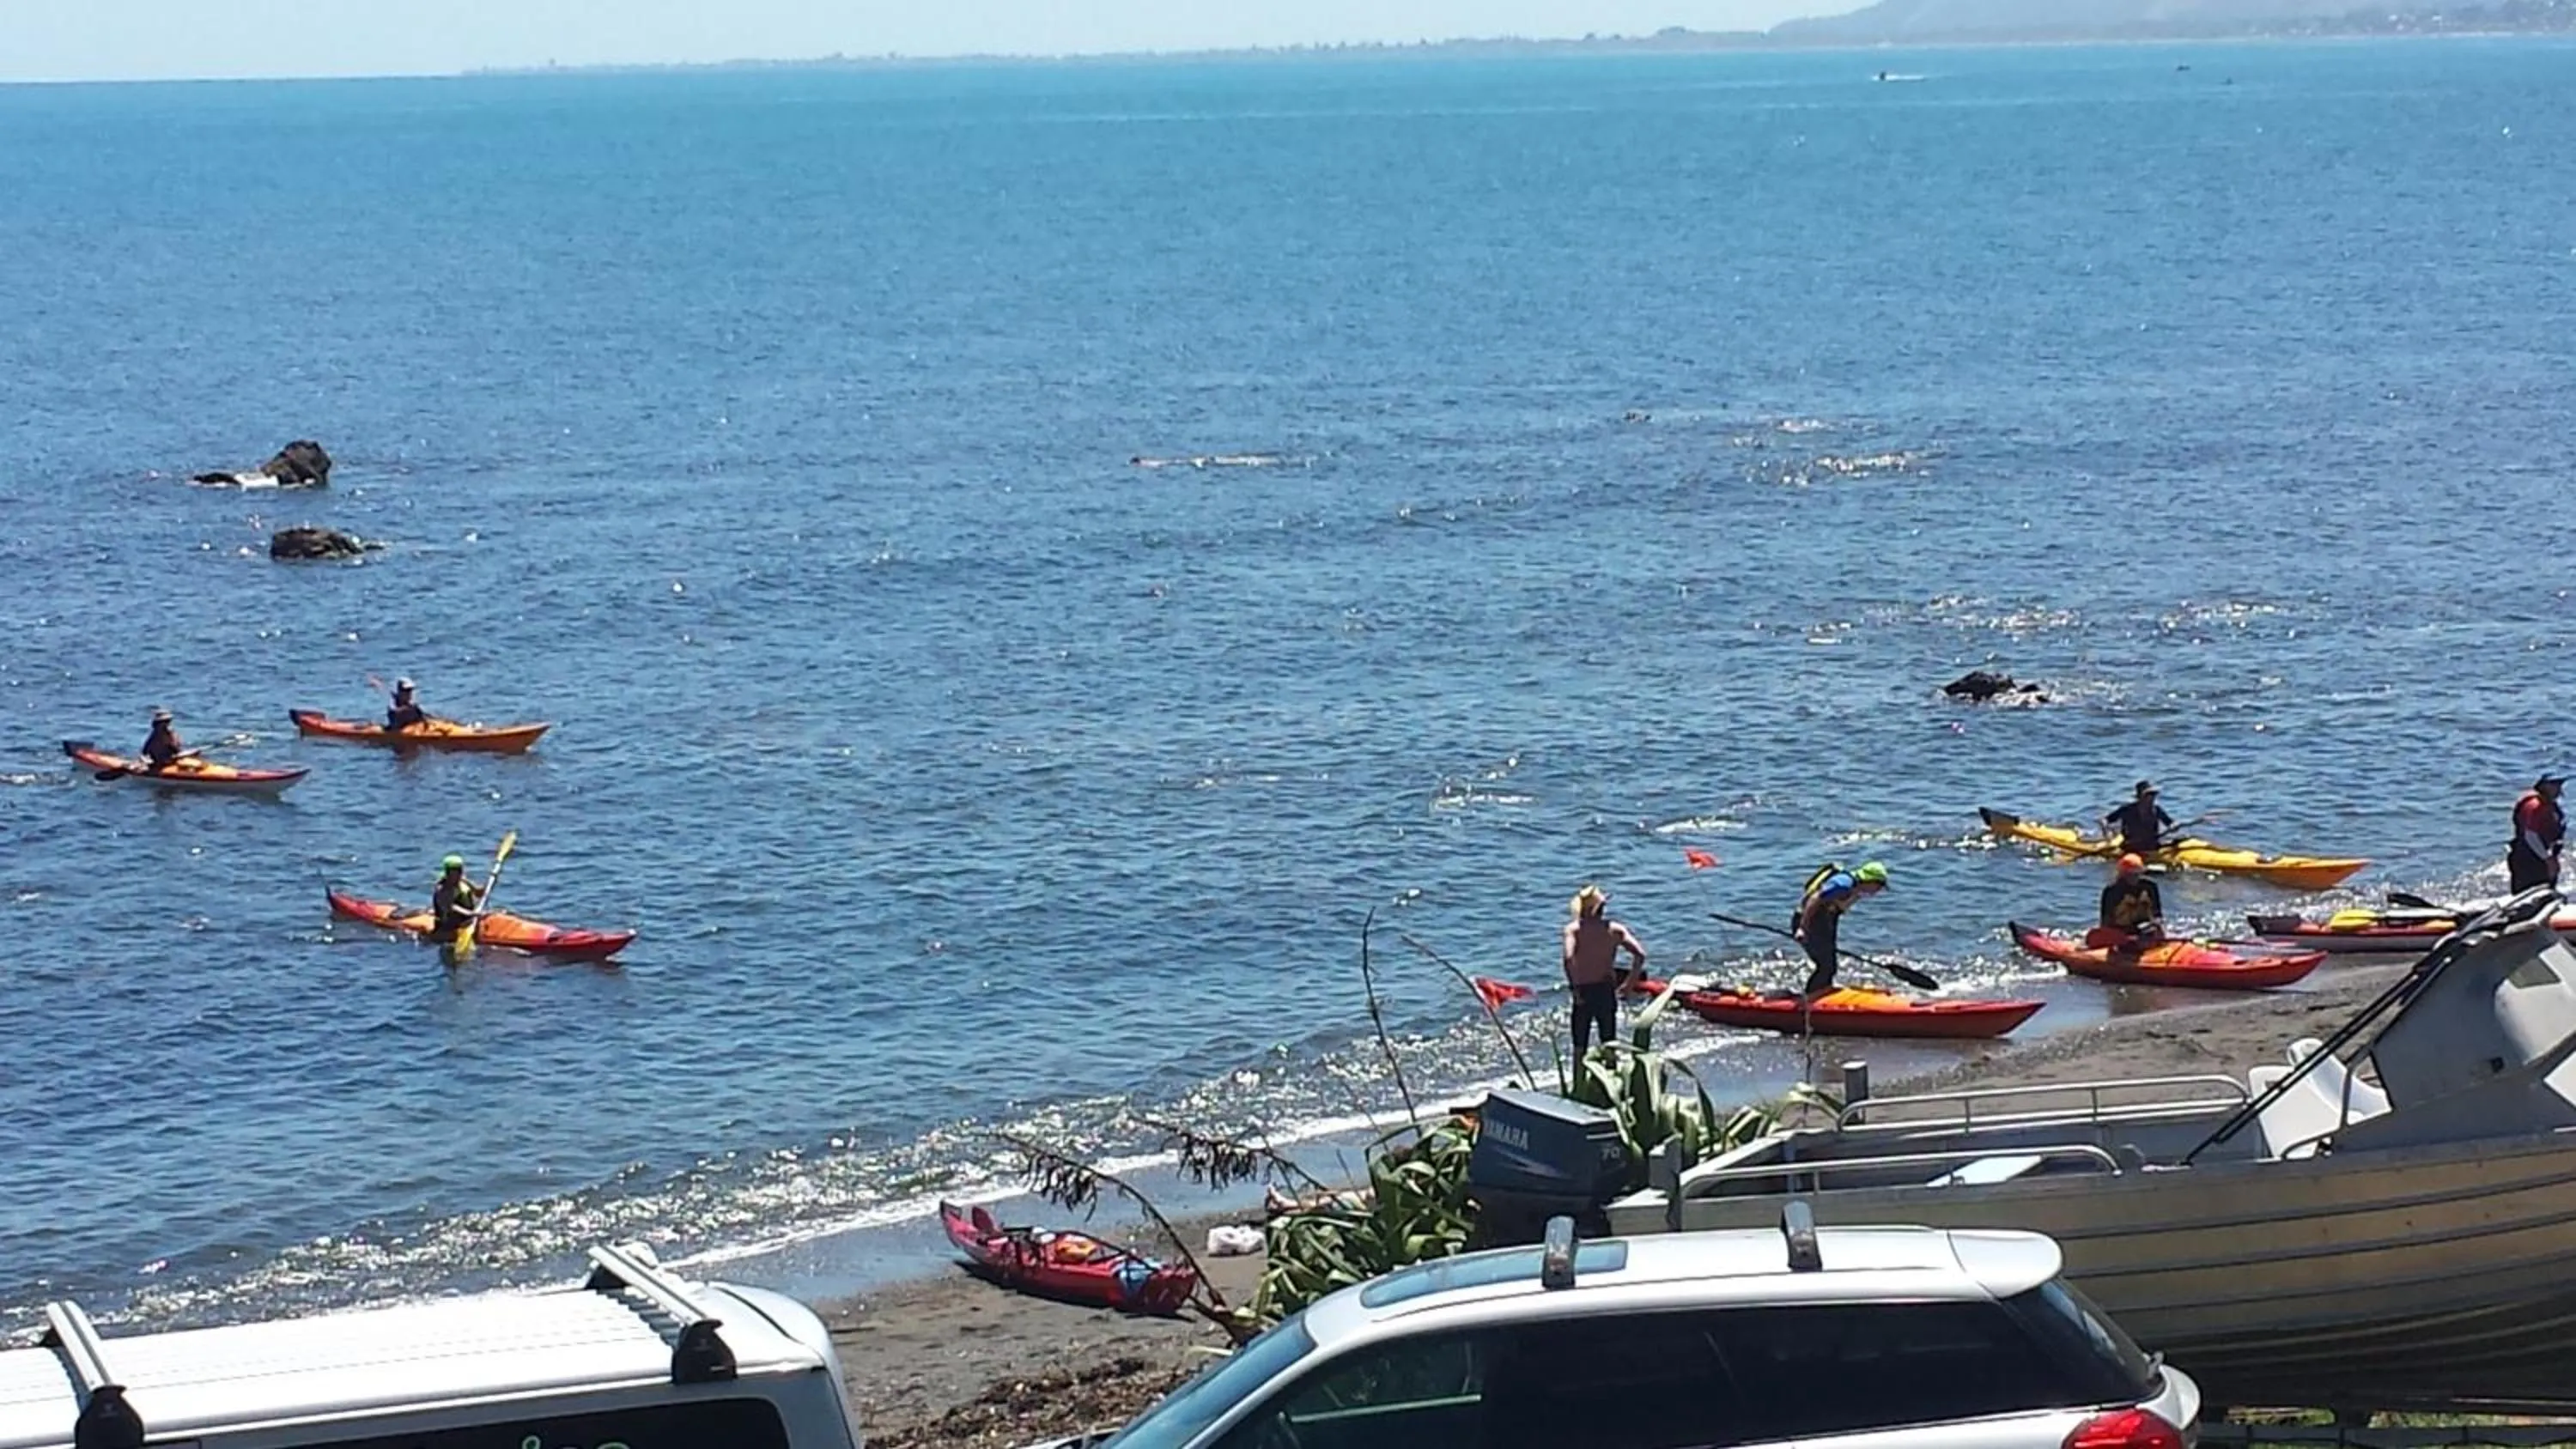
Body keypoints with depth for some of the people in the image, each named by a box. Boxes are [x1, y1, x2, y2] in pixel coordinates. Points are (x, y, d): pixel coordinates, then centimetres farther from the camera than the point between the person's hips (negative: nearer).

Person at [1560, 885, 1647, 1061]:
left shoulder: (1573, 929, -6)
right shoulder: (1615, 929, 2)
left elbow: (1569, 958, -22)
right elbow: (1640, 955, -6)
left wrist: (1574, 988, -16)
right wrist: (1627, 984, 0)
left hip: (1584, 992, -2)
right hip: (1607, 991, 2)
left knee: (1579, 1046, 8)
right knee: (1609, 1045, 14)